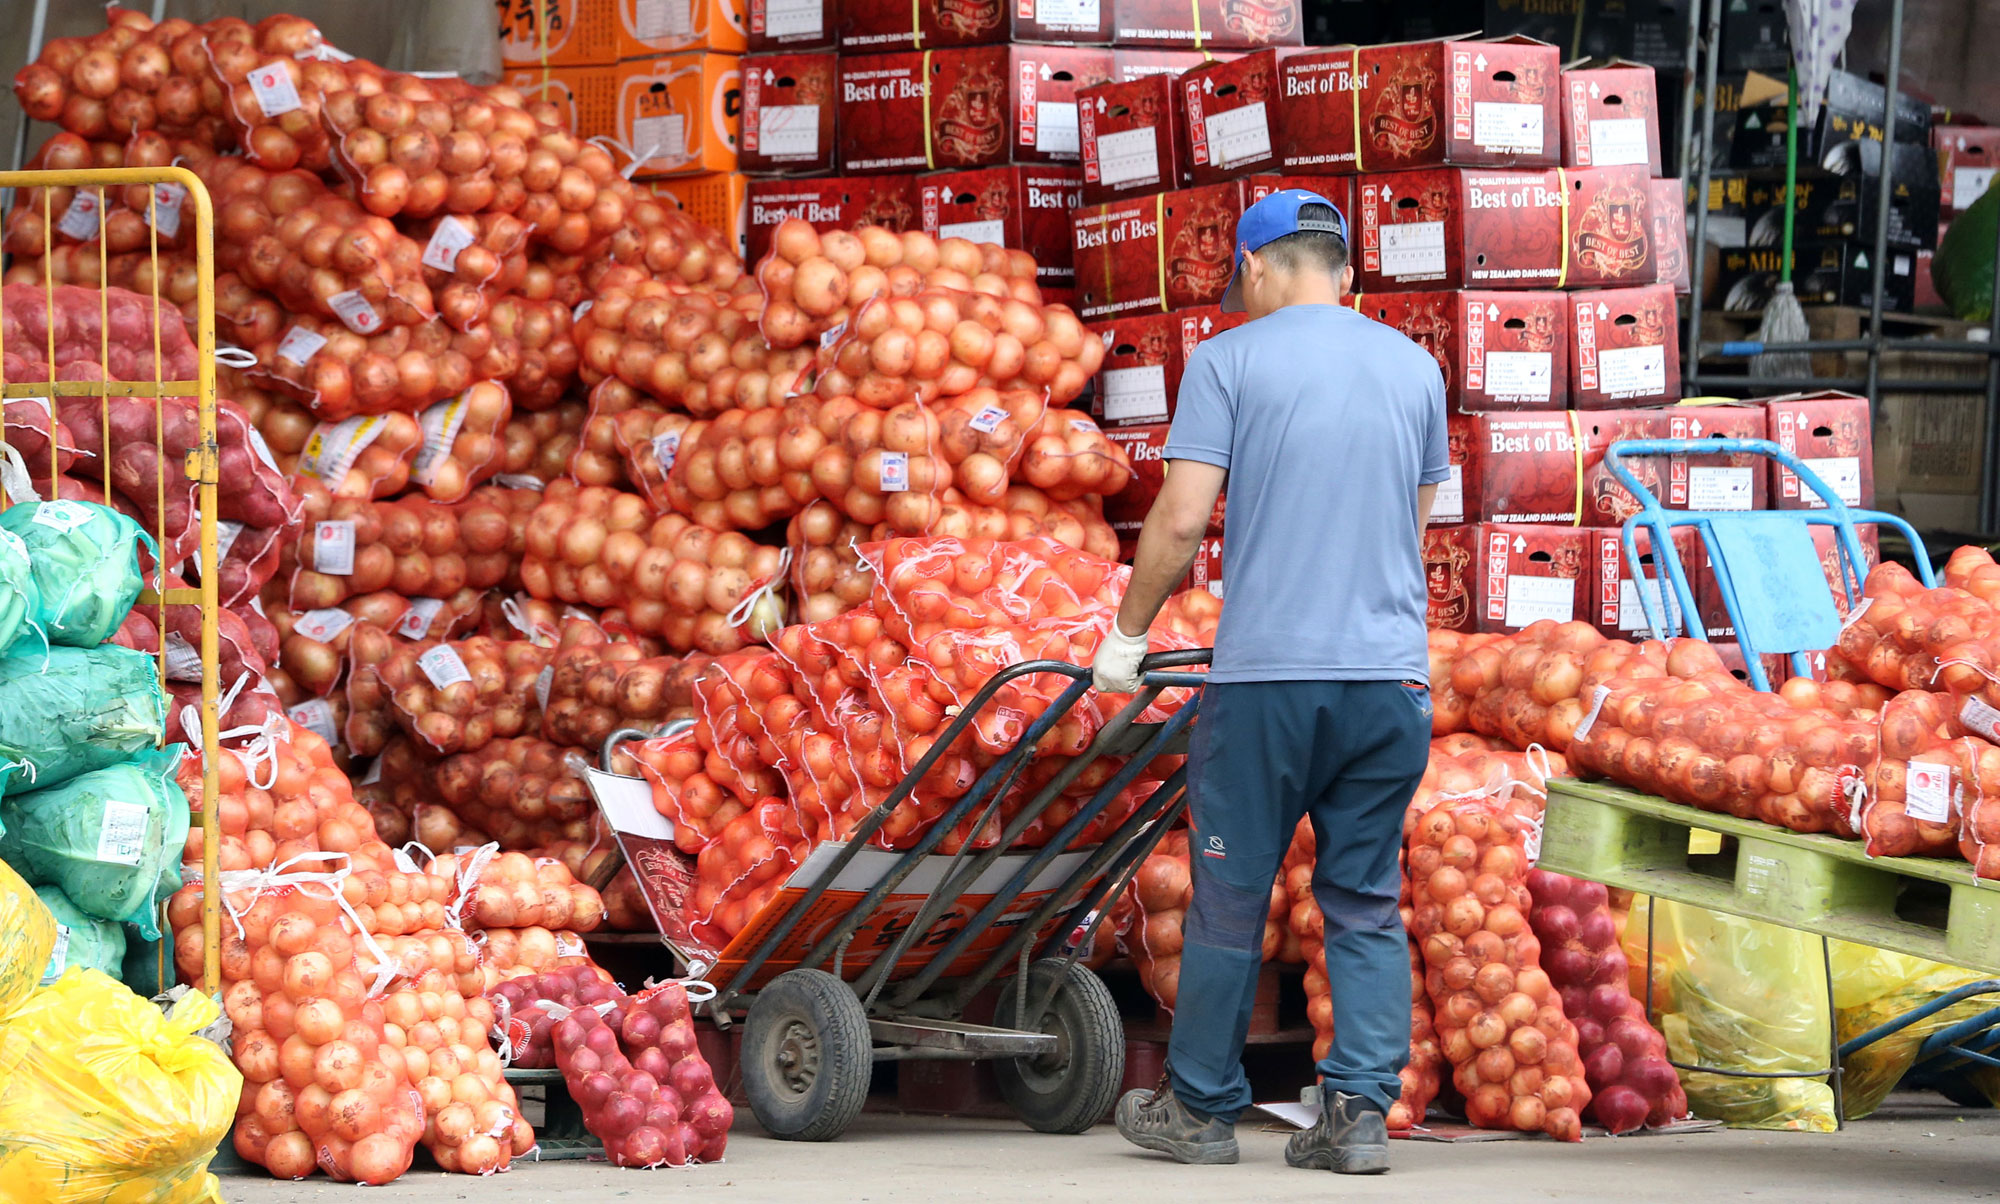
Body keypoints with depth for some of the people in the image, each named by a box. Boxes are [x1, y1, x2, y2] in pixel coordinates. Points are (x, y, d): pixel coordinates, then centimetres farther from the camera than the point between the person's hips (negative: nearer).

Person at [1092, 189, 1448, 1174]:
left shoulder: (1230, 360, -2)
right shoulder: (1415, 366, 12)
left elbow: (1180, 520, -7)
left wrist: (1127, 634, 7)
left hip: (1267, 677, -4)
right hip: (1393, 681, 4)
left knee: (1230, 899, 7)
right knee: (1367, 905, 9)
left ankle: (1201, 1110, 15)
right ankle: (1361, 1110, 2)